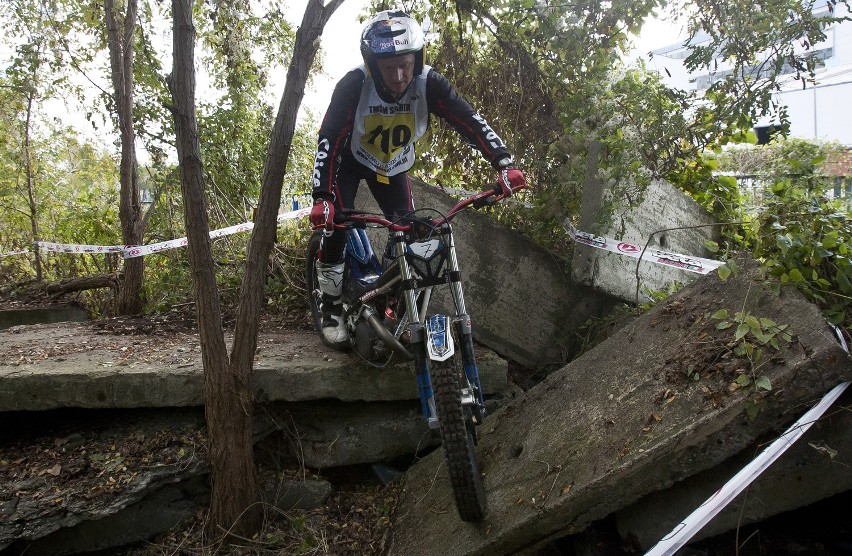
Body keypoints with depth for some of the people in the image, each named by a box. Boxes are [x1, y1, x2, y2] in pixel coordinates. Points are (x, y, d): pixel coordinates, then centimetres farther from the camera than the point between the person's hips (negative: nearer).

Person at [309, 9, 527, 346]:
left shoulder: (429, 84, -29)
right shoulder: (354, 86, -34)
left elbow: (470, 121, -32)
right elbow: (329, 141, -37)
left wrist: (504, 163, -46)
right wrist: (321, 198, -48)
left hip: (393, 166, 3)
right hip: (350, 162, -2)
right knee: (336, 229, -17)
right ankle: (331, 310, 4)